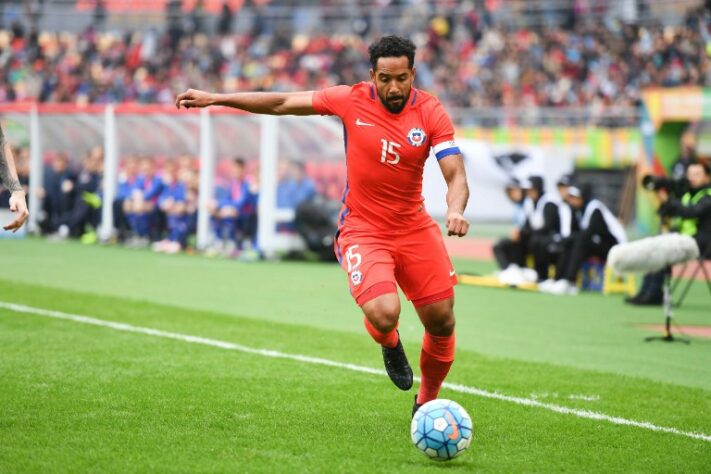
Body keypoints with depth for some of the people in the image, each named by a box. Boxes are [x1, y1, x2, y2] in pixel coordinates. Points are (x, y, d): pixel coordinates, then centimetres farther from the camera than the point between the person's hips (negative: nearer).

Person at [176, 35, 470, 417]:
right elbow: (283, 103, 2)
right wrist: (214, 99, 2)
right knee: (384, 314, -25)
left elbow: (456, 175, -14)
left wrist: (455, 211, -37)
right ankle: (390, 345, 15)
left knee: (442, 321, 1)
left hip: (414, 228, 2)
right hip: (363, 231, -2)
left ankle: (428, 400, 29)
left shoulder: (431, 112, -9)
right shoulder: (352, 100, -9)